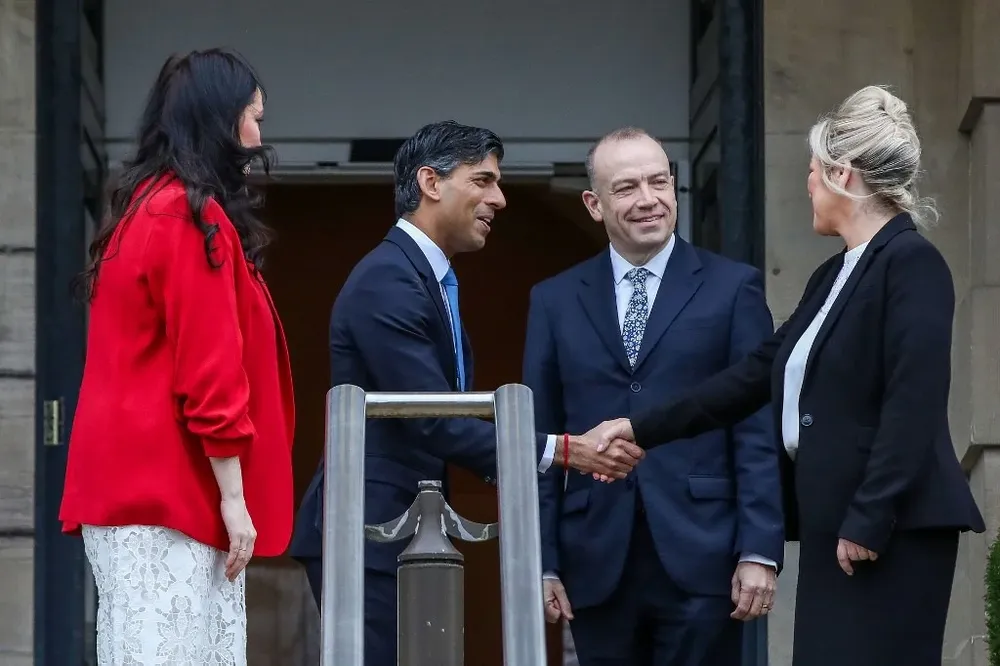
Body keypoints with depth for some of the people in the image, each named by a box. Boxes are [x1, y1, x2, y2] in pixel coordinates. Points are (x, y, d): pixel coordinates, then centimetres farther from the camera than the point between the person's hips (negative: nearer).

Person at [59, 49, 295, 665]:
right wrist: (232, 496, -14)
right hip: (174, 493, -9)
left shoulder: (147, 209, 18)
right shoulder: (194, 216, -11)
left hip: (136, 487, 9)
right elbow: (209, 371, -16)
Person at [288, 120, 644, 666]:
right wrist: (561, 451, -18)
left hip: (401, 536, 10)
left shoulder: (428, 279, 17)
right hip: (364, 538, -10)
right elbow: (430, 422, -21)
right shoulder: (387, 282, -15)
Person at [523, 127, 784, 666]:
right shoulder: (555, 300, 11)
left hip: (700, 559, -2)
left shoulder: (732, 288, 5)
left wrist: (760, 550, -8)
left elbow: (758, 430, 1)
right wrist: (541, 561, 2)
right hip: (597, 566, 2)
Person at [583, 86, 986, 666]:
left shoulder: (912, 263, -10)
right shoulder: (834, 276, 19)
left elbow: (915, 402, -17)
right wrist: (643, 428, 21)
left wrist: (870, 520, -20)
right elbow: (756, 376, 22)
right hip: (834, 530, 9)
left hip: (892, 531, -9)